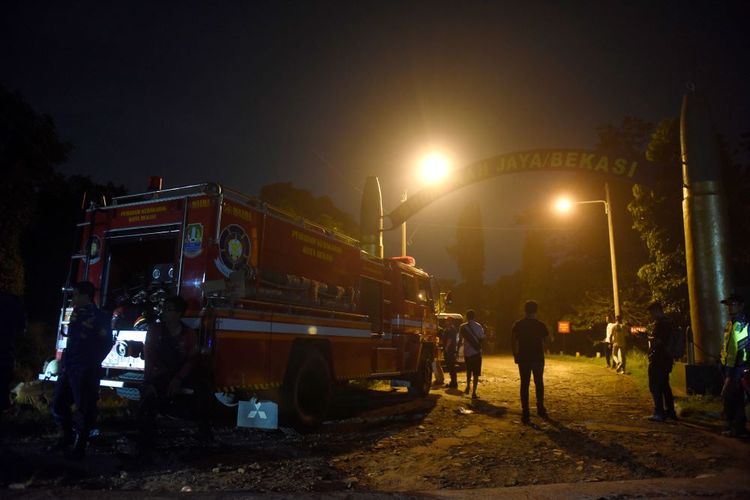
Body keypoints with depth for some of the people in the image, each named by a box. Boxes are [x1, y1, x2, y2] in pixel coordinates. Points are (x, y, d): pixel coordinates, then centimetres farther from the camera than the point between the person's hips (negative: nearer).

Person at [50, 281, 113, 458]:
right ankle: (66, 437, 33)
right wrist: (66, 359, 14)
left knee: (84, 408, -2)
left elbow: (107, 343, -9)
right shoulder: (75, 314, 13)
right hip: (68, 367, 8)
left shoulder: (100, 317, -10)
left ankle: (80, 445, 11)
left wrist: (93, 362, -6)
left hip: (86, 370, -8)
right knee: (58, 403, 15)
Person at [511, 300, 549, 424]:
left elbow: (513, 341, -5)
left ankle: (525, 413, -2)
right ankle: (540, 409, 24)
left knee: (524, 384, 2)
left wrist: (515, 355, 3)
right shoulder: (540, 325, -4)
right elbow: (546, 341, -4)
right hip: (538, 358, 0)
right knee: (539, 383, 17)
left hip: (523, 358, 0)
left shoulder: (517, 325, -2)